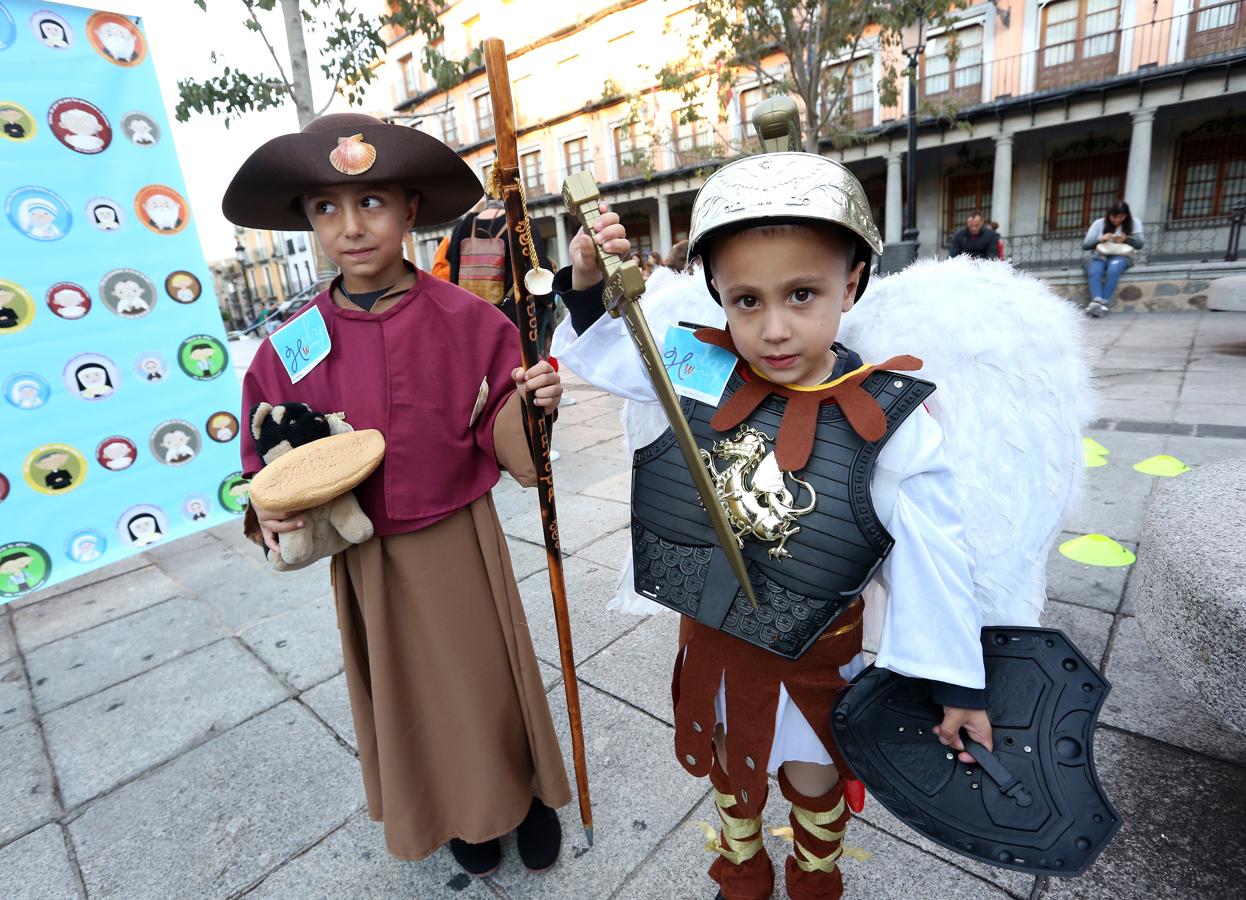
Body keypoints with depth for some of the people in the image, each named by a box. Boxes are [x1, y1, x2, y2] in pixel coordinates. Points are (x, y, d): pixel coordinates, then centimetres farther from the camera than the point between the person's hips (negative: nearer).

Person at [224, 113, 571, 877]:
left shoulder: (467, 321, -12)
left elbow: (512, 455, -11)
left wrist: (529, 407, -31)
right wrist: (275, 508, -17)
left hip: (461, 540, -2)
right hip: (366, 557, 3)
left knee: (491, 679, 13)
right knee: (411, 696, 20)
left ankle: (529, 794, 44)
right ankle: (459, 810, 49)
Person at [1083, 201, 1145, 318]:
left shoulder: (1134, 223, 7)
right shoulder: (1099, 223, 5)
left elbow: (1141, 244, 0)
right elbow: (1085, 245, 0)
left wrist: (1126, 239, -20)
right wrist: (1100, 239, -19)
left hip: (1121, 256, 0)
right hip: (1099, 256, 0)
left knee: (1113, 270, -37)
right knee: (1094, 272, -36)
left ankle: (1104, 303, -42)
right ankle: (1096, 301, -53)